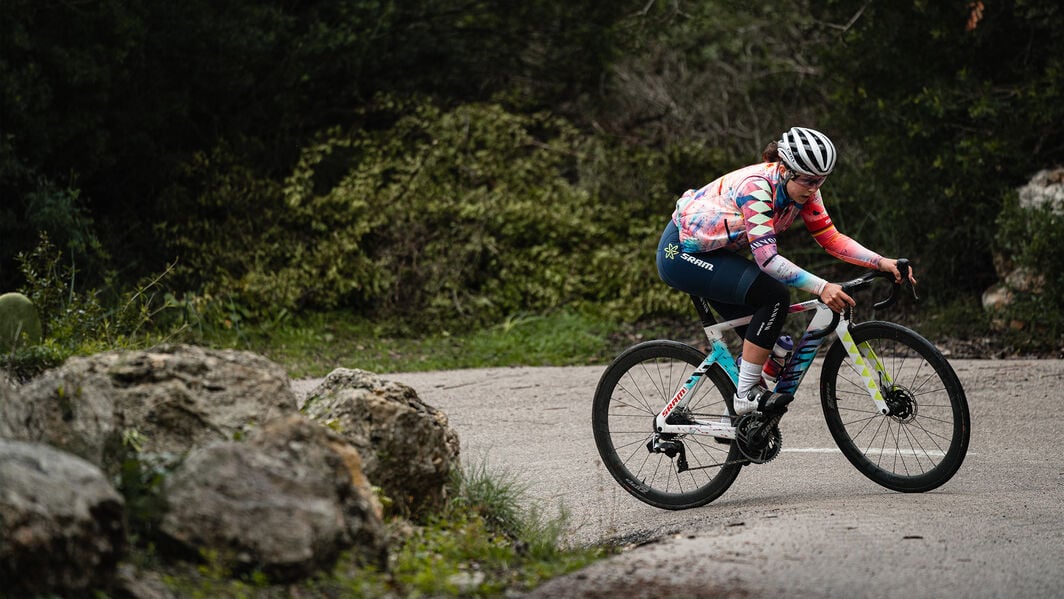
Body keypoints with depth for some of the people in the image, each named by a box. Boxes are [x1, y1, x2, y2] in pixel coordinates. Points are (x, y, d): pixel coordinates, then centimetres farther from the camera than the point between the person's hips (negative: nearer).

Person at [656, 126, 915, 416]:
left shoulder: (804, 190, -8)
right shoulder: (756, 186, -32)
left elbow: (830, 238, -6)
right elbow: (766, 258, -36)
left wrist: (881, 262, -20)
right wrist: (821, 288, -43)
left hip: (713, 255, 9)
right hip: (681, 251, -9)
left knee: (765, 340, 4)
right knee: (775, 296, -24)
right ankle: (746, 394, -17)